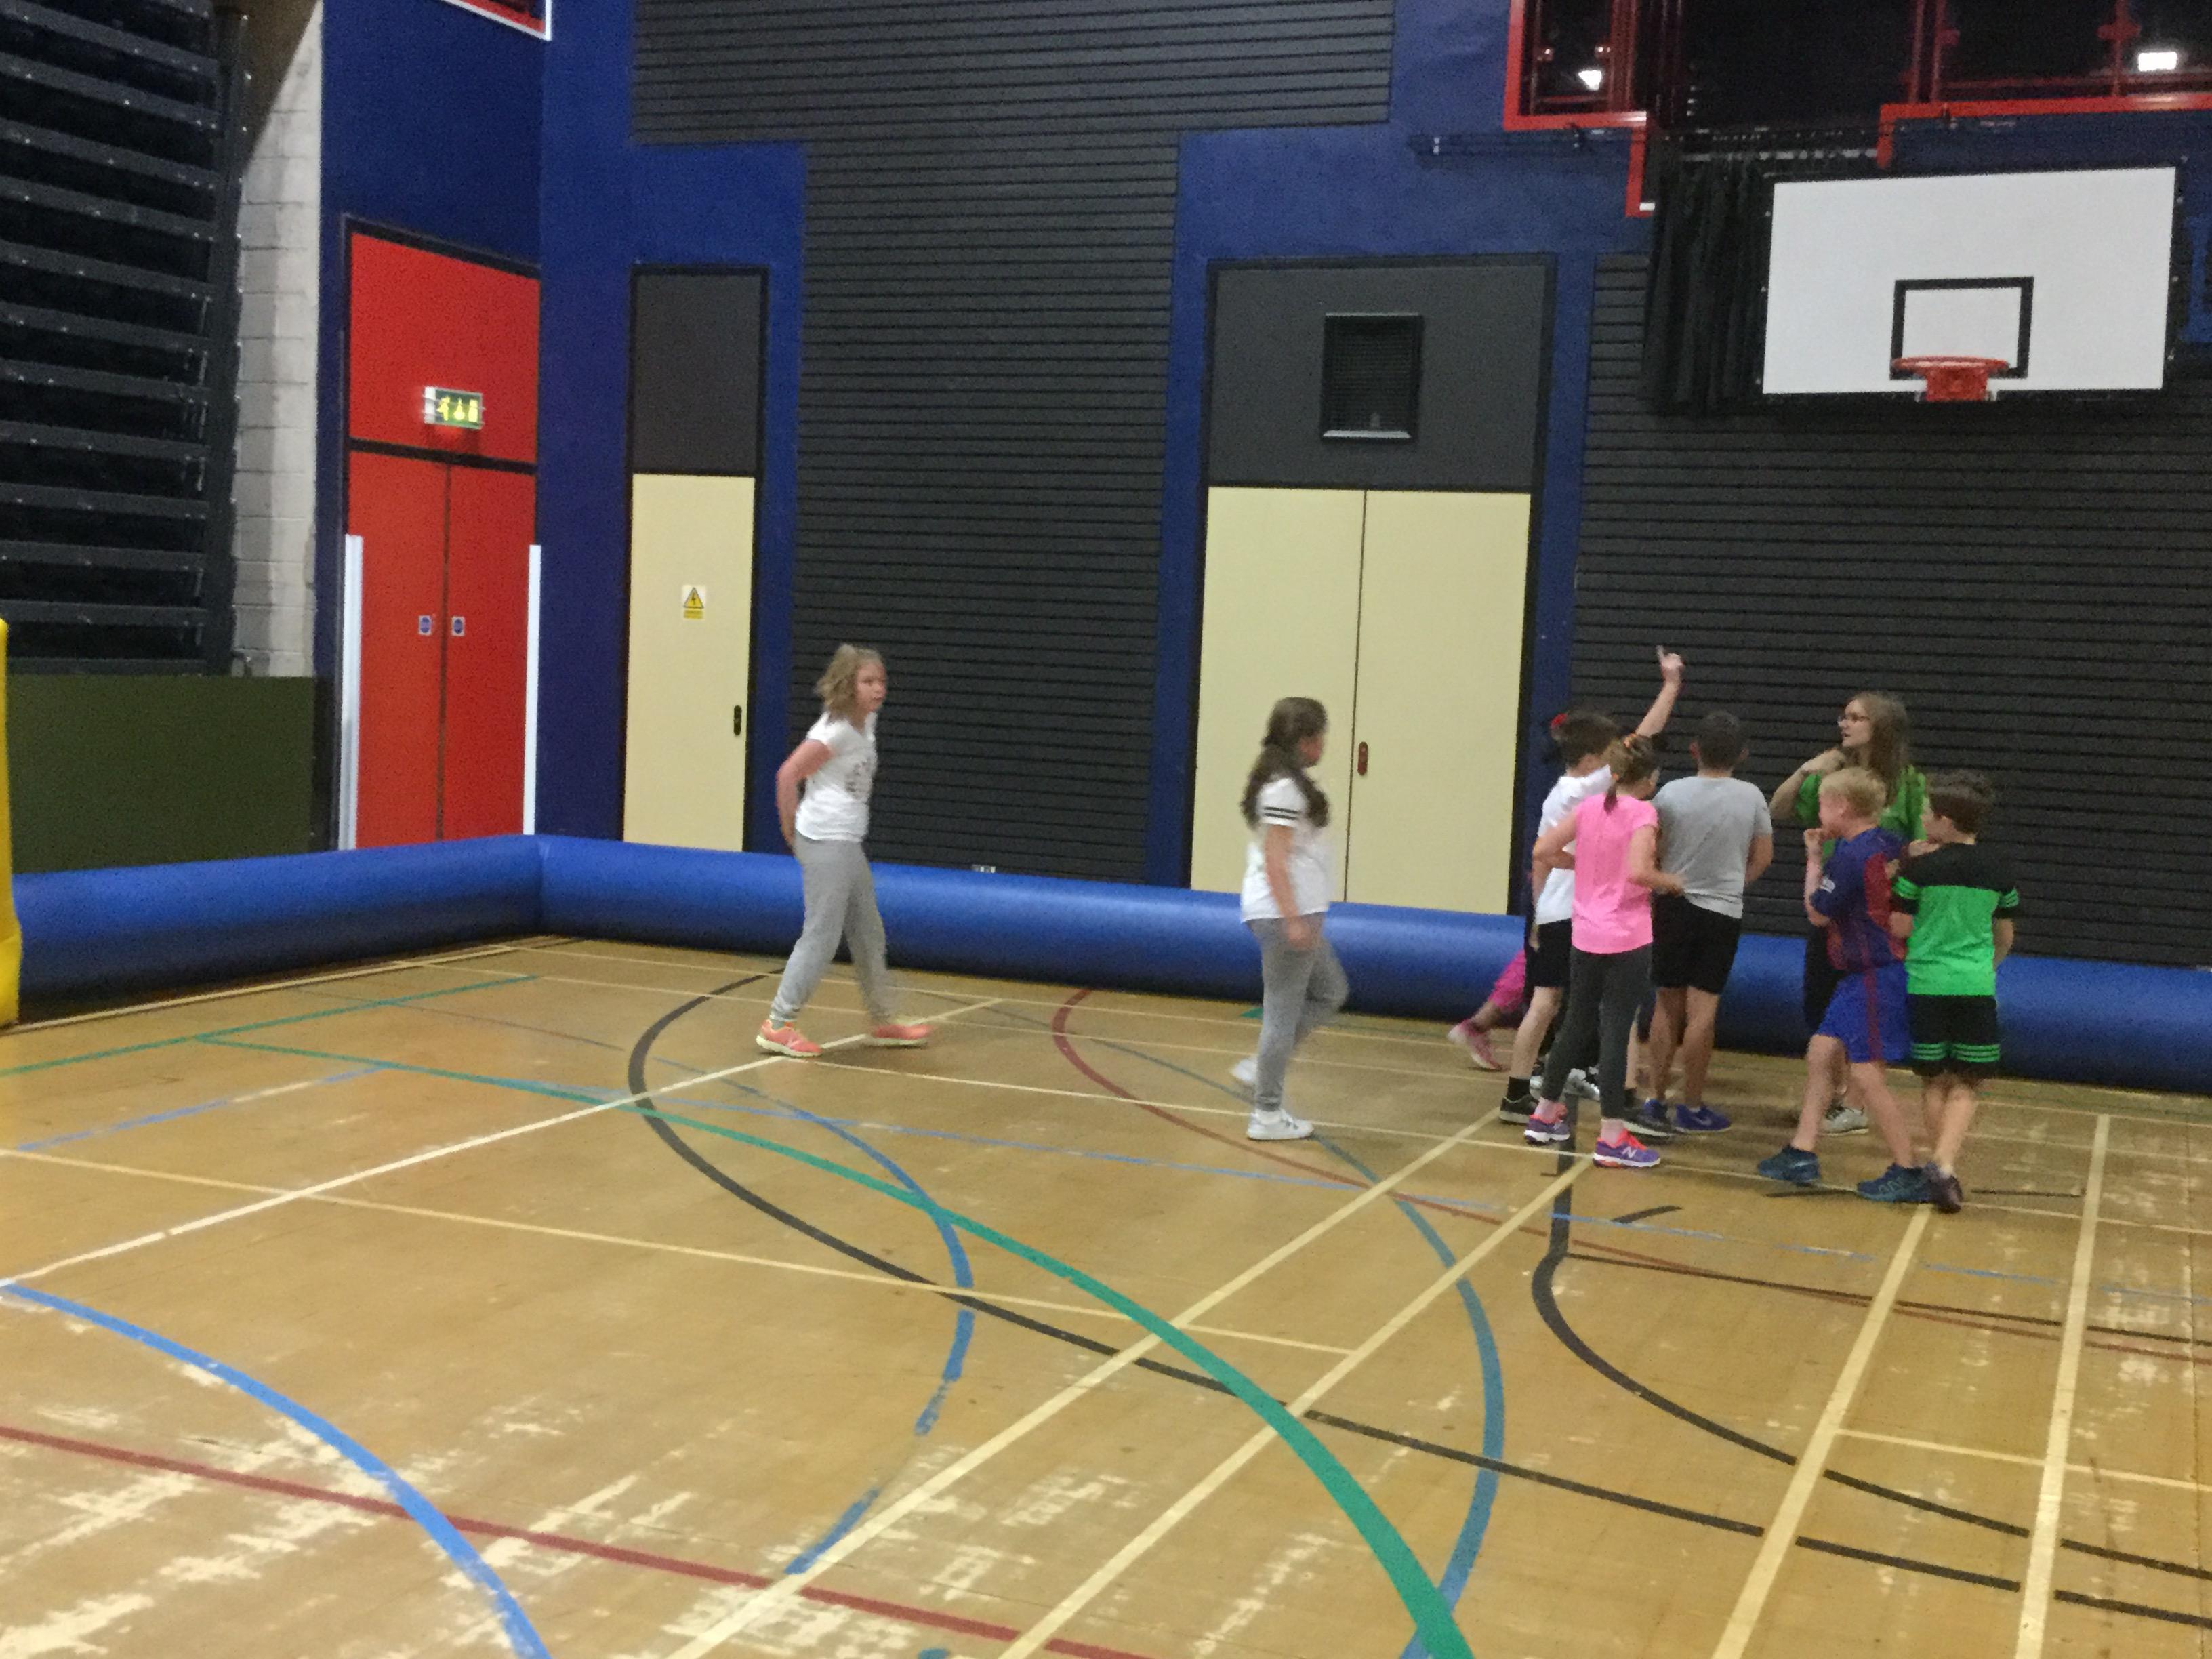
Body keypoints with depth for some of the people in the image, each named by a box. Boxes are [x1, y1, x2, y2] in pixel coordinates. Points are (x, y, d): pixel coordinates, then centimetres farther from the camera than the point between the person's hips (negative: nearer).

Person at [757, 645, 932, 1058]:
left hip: (849, 845, 9)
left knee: (868, 934, 16)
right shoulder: (836, 730, -16)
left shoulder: (866, 723, 10)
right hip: (826, 844, -9)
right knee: (822, 936, -7)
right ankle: (778, 1024, 1)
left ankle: (883, 1023, 27)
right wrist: (791, 830, -12)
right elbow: (787, 774, -20)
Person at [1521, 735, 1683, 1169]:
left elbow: (1544, 850, 4)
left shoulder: (1589, 807, 5)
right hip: (1628, 938, -6)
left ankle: (1545, 1116, 27)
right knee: (1616, 1032, -3)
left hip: (1587, 935, 6)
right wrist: (1672, 882, -7)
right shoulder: (1643, 813, -12)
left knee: (1576, 1026, 18)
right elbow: (1638, 872, -25)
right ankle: (1612, 1137, 1)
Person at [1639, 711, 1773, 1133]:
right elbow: (1763, 857, 5)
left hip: (1674, 907, 1)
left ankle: (1657, 1099, 16)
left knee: (1668, 1004, 12)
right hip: (1724, 912, -1)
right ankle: (1692, 1107, 6)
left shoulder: (1672, 793, -7)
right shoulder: (1751, 797, -5)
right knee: (1702, 1010, 1)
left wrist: (1653, 896, 14)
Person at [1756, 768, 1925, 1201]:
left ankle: (1907, 1173, 0)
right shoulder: (1887, 844, 6)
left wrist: (1814, 860, 2)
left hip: (1875, 977, -10)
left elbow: (1818, 913, -9)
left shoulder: (1849, 856, -19)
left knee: (1867, 1075, -7)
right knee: (1822, 1053, 13)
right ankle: (1802, 1154, 18)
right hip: (1861, 975, 10)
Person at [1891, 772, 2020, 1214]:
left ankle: (1942, 1165, 19)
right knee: (1967, 1085, 4)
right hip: (1976, 987, 1)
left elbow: (1899, 928, -3)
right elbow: (2005, 939, 13)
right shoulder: (1998, 871, 3)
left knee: (1934, 1081, 12)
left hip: (1926, 983, -1)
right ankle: (1944, 1162, -15)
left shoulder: (1920, 869, -8)